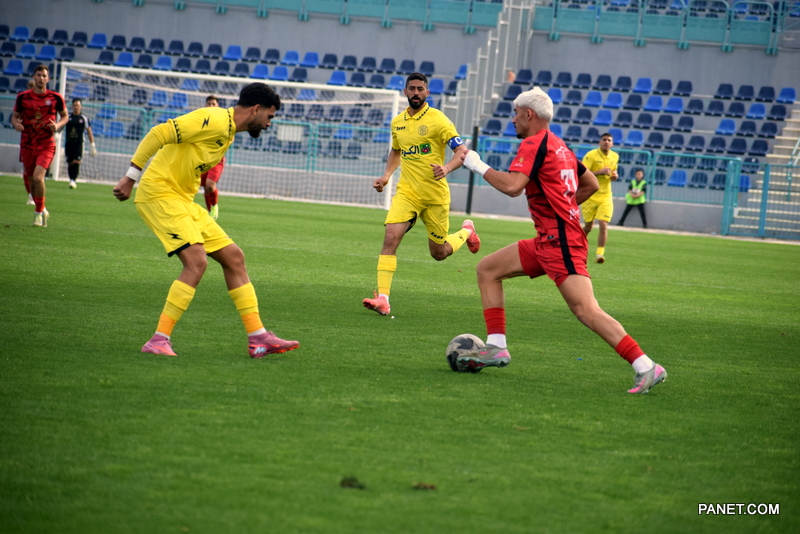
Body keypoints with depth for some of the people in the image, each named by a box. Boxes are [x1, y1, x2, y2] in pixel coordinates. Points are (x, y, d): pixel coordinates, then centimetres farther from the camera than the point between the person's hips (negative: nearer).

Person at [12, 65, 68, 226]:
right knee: (30, 180, 10)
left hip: (46, 145, -3)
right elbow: (15, 116, 11)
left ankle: (39, 213, -3)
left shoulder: (56, 98, -3)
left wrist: (57, 125, -11)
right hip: (27, 144, 3)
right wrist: (16, 124, -12)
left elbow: (65, 116, 10)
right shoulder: (23, 97, 0)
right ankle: (42, 210, 34)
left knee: (38, 177, -20)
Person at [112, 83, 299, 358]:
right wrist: (131, 177, -19)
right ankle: (158, 341, -17)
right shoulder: (214, 120, -15)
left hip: (183, 201, 10)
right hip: (159, 194, -10)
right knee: (196, 261, -22)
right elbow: (159, 133, -20)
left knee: (233, 257, 8)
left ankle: (258, 338, 11)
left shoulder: (227, 132, 17)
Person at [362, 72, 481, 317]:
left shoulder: (437, 119, -9)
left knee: (439, 253, 9)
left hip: (435, 194, -3)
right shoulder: (397, 122, 8)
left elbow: (462, 151, -14)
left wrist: (447, 168, -33)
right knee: (391, 237, -19)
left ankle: (466, 232, 43)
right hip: (407, 192, 3)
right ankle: (382, 299, -21)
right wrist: (386, 176, 12)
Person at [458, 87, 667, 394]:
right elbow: (591, 184, 23)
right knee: (487, 269, 13)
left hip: (560, 241, -11)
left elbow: (512, 186, -24)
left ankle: (647, 368, -21)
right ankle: (496, 348, 11)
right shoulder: (559, 145, 18)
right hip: (548, 240, 11)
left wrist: (477, 165, -11)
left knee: (586, 310, -18)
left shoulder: (535, 143, -10)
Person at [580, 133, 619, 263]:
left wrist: (614, 176, 0)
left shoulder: (615, 157, 6)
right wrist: (600, 172, -25)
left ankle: (600, 253, -7)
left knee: (603, 225, -13)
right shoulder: (591, 155, -11)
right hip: (590, 196, -3)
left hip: (605, 197, 3)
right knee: (588, 226, 7)